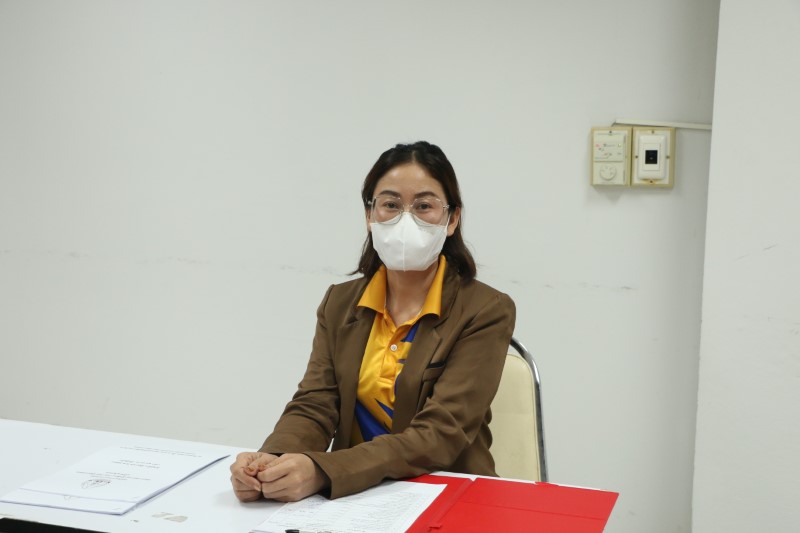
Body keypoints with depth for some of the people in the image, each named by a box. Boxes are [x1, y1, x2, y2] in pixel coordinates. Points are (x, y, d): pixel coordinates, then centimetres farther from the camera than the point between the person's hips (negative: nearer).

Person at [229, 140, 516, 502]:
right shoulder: (340, 303, 5)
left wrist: (321, 472, -31)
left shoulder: (486, 312, -9)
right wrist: (270, 460, -25)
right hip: (353, 495, 3)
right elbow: (314, 407, -2)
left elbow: (441, 434, -18)